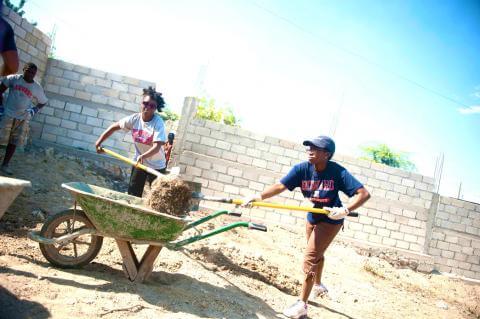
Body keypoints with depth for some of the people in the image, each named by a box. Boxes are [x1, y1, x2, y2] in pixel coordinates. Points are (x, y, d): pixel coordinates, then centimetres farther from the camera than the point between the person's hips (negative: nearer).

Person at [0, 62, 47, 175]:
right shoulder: (13, 78, -6)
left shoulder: (37, 88, -3)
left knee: (14, 142, 7)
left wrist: (35, 109, -6)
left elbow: (43, 102, 11)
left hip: (23, 118, 2)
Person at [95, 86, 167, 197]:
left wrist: (143, 156, -49)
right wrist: (99, 142, -1)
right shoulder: (134, 119, -10)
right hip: (139, 162, 4)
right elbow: (114, 127, 2)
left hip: (156, 166, -4)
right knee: (133, 193, 9)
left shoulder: (158, 123, -23)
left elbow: (157, 147, -32)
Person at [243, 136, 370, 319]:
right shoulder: (302, 169, -19)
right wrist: (258, 197, -42)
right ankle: (318, 286, 54)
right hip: (312, 217, 6)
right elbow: (280, 186, -28)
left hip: (331, 220, -5)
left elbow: (364, 194, -28)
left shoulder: (337, 172, -28)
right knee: (316, 254, 26)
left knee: (310, 257, -11)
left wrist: (345, 210, -41)